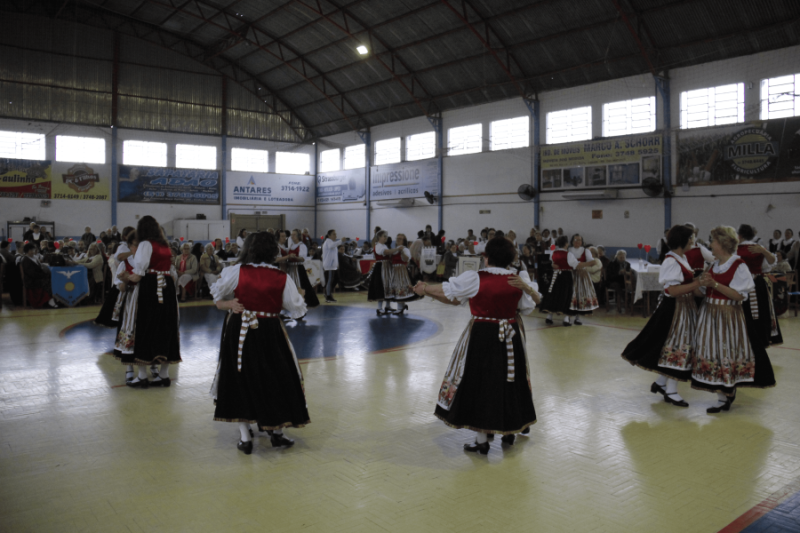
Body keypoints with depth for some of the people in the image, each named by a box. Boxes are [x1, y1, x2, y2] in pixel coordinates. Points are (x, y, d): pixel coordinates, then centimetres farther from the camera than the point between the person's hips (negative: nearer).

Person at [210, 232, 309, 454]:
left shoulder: (236, 272, -8)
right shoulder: (282, 278, -6)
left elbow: (217, 294, 7)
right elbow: (297, 309, 2)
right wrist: (300, 298, 22)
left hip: (240, 335, 0)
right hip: (269, 334, 0)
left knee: (241, 381, 12)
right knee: (277, 380, 15)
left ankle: (245, 437, 16)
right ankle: (277, 433, 25)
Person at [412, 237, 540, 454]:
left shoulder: (475, 279, -13)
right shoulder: (519, 281, -4)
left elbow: (447, 291, -5)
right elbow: (529, 306, 9)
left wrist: (425, 289, 10)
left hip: (481, 337, -4)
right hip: (510, 338, 4)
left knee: (479, 383, 6)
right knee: (509, 382, 17)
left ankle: (481, 440, 12)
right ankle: (510, 431, 33)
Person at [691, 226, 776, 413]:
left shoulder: (739, 266, -10)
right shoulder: (714, 265, 11)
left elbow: (739, 295, -17)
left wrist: (715, 284, -24)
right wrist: (703, 283, -6)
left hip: (728, 316, -7)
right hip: (710, 313, 7)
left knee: (725, 353, -2)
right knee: (712, 352, 8)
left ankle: (724, 398, 6)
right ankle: (728, 392, 21)